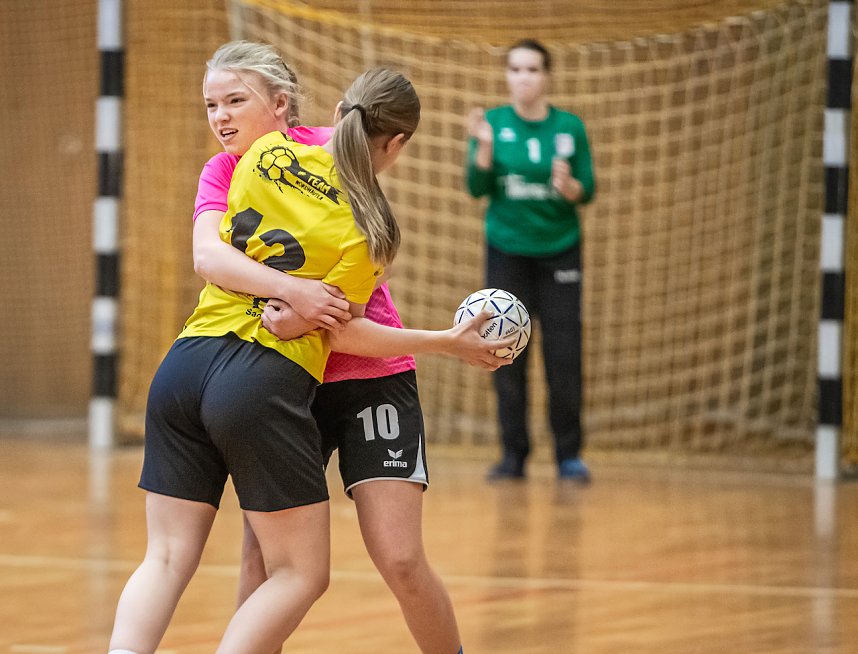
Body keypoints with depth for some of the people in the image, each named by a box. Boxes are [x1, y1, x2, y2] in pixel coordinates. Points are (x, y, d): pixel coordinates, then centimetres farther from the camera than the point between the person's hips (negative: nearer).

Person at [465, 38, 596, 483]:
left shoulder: (570, 127, 0)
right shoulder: (493, 122, -1)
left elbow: (588, 191, 0)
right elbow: (476, 188, -7)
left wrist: (570, 187, -21)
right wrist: (483, 147, -23)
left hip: (559, 250, 0)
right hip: (506, 250, 0)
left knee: (564, 355, -4)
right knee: (507, 355, 0)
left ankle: (569, 454, 3)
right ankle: (513, 454, 7)